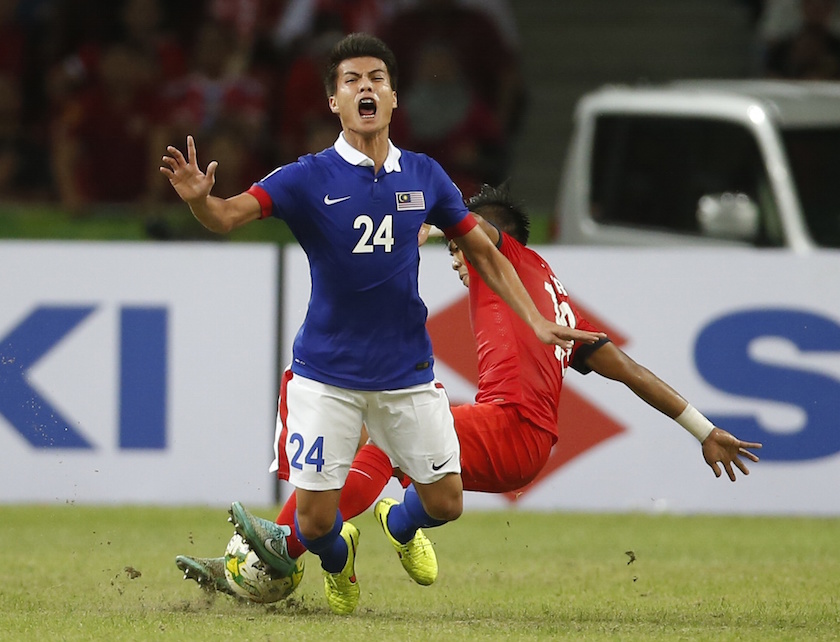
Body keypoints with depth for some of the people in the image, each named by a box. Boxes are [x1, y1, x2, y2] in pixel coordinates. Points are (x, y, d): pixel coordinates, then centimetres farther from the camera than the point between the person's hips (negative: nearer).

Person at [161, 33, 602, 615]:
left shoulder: (424, 176, 2)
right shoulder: (309, 178, -9)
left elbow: (482, 252, 12)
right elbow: (228, 215, -21)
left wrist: (537, 321, 4)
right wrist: (198, 198, -44)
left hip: (407, 372, 3)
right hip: (326, 375, -3)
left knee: (445, 503, 6)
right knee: (314, 522, -4)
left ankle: (401, 525, 44)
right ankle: (339, 558, 34)